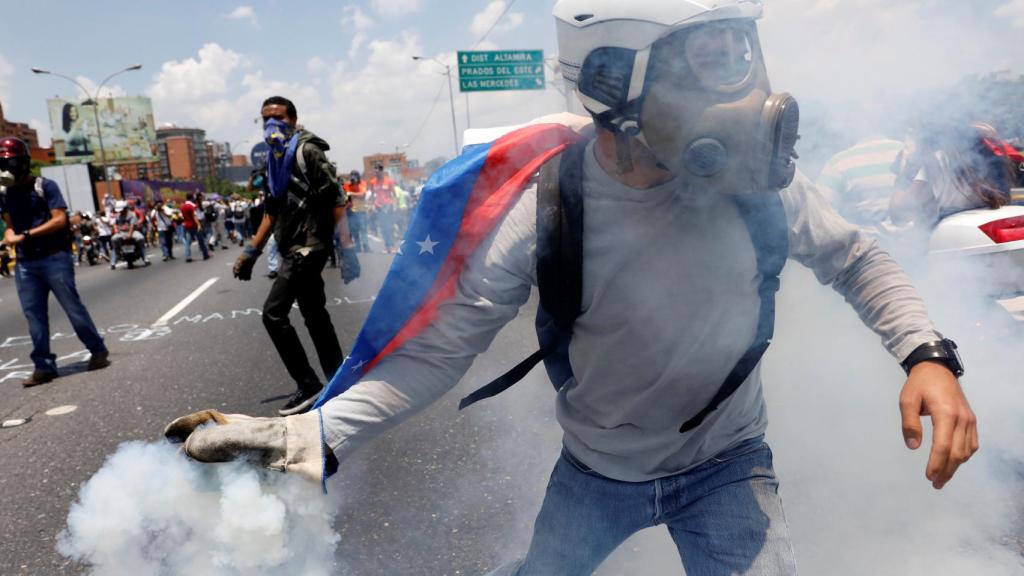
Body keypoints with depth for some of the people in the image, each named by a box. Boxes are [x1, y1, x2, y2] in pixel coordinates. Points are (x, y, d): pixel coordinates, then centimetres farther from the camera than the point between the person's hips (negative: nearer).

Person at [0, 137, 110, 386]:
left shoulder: (45, 186, -7)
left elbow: (60, 219, -14)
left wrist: (25, 235, -18)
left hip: (54, 258, -5)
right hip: (25, 263, 6)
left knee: (73, 307, -1)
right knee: (34, 315, 5)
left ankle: (98, 351, 13)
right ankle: (44, 366, 10)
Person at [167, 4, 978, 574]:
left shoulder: (754, 179, -21)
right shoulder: (541, 209, -29)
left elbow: (852, 257, -3)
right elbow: (439, 347, -24)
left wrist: (927, 354, -19)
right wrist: (310, 435, -36)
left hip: (726, 462, 1)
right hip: (598, 468, 0)